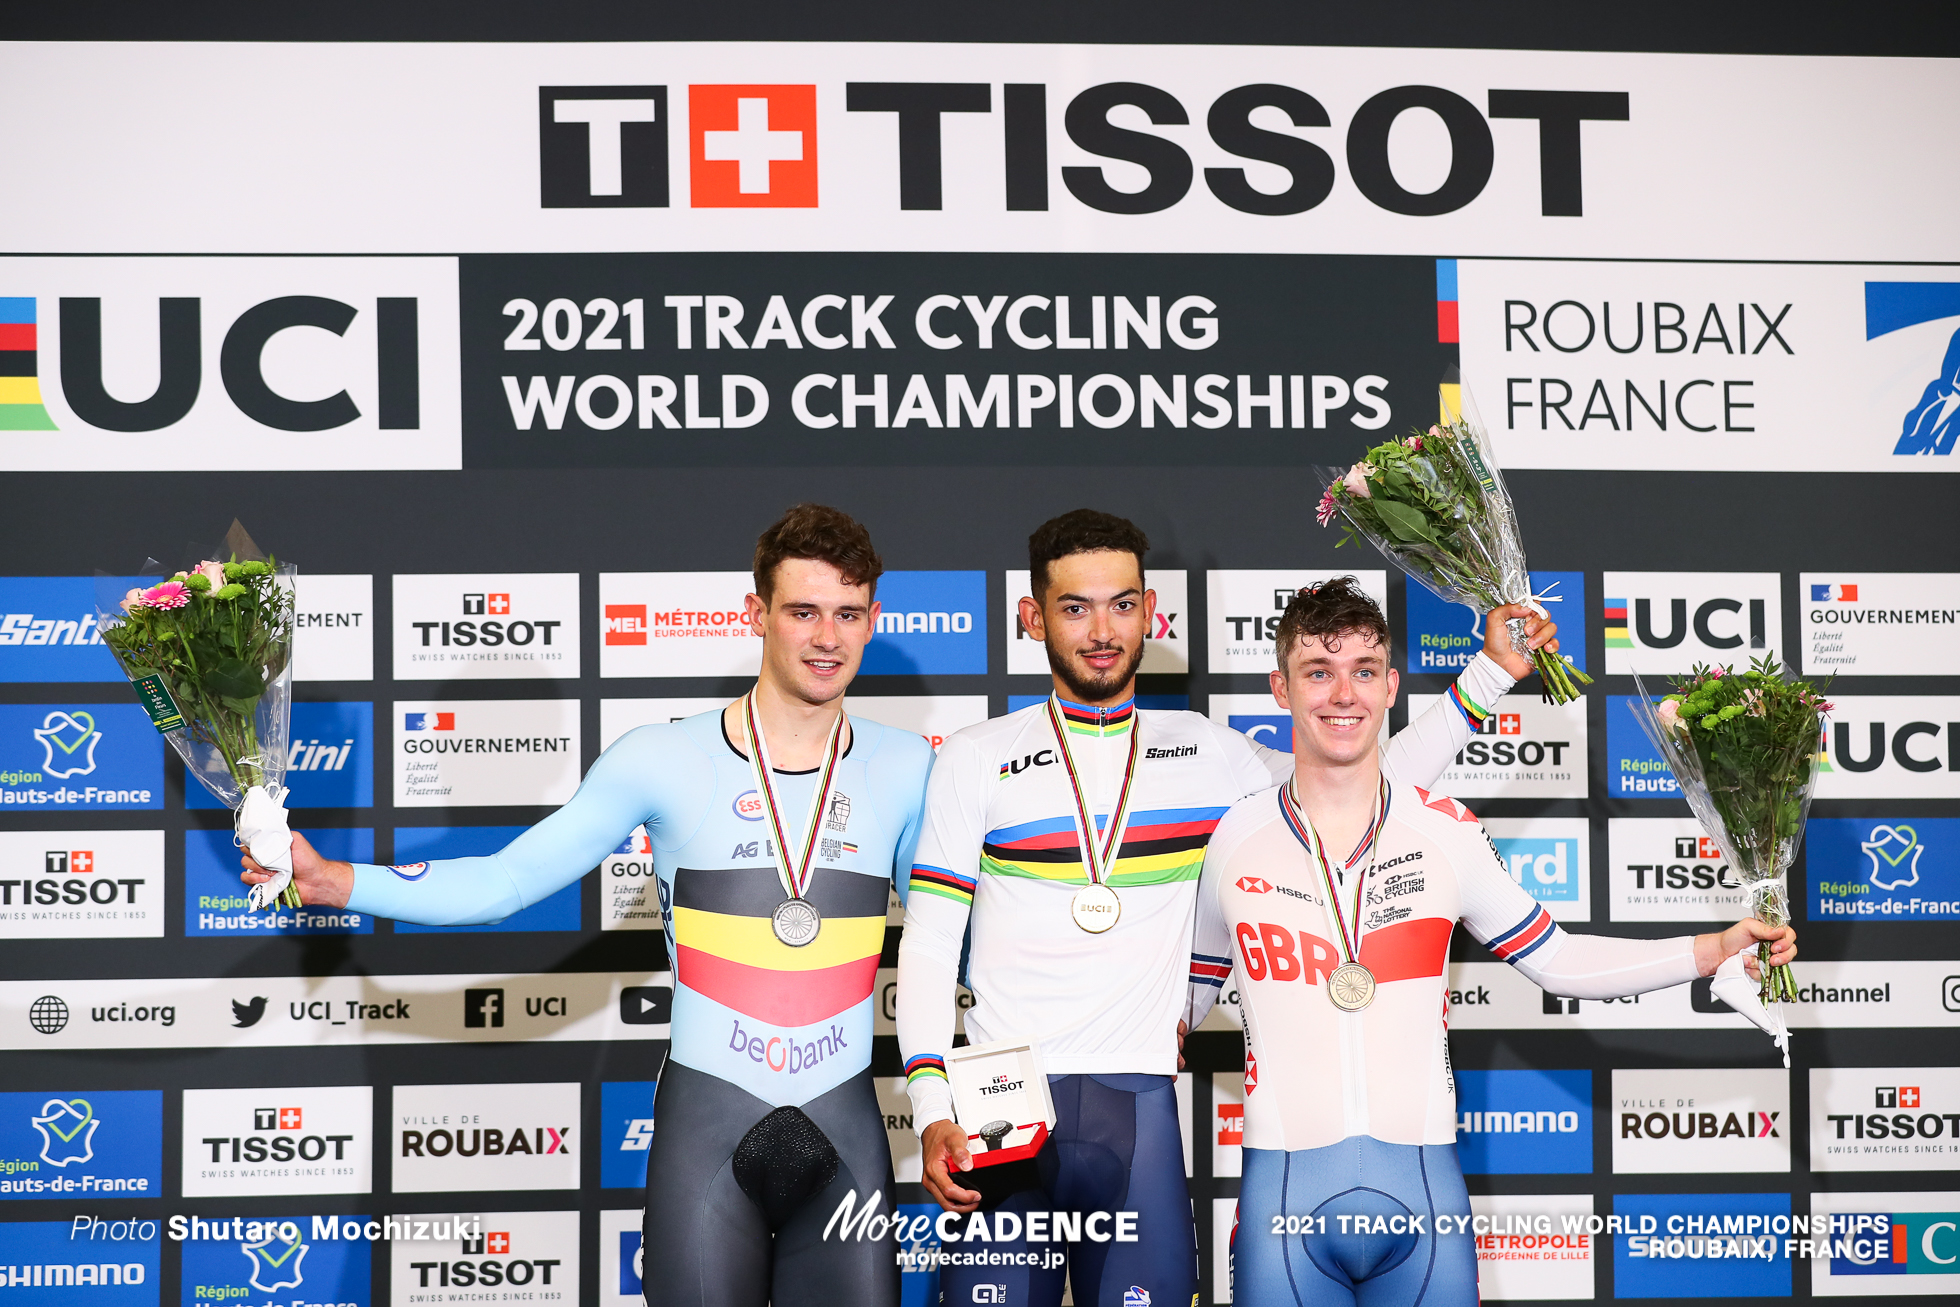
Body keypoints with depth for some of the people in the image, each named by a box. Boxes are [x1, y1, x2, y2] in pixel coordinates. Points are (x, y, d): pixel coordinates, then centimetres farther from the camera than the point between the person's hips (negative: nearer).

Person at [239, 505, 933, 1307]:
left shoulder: (907, 770, 3)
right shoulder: (665, 760, -3)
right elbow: (503, 882, -3)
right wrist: (329, 879, -12)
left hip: (846, 1128, 2)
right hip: (706, 1119, -2)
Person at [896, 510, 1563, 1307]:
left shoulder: (1202, 752, 12)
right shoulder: (975, 760, 6)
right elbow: (927, 945, 3)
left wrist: (1489, 674, 15)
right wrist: (932, 1111, -7)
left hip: (1140, 1102, 1)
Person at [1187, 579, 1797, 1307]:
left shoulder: (1446, 831, 4)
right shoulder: (1236, 838, 2)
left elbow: (1555, 959, 11)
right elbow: (1186, 994, 13)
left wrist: (1719, 949, 4)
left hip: (1424, 1192, 1)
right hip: (1286, 1194, -1)